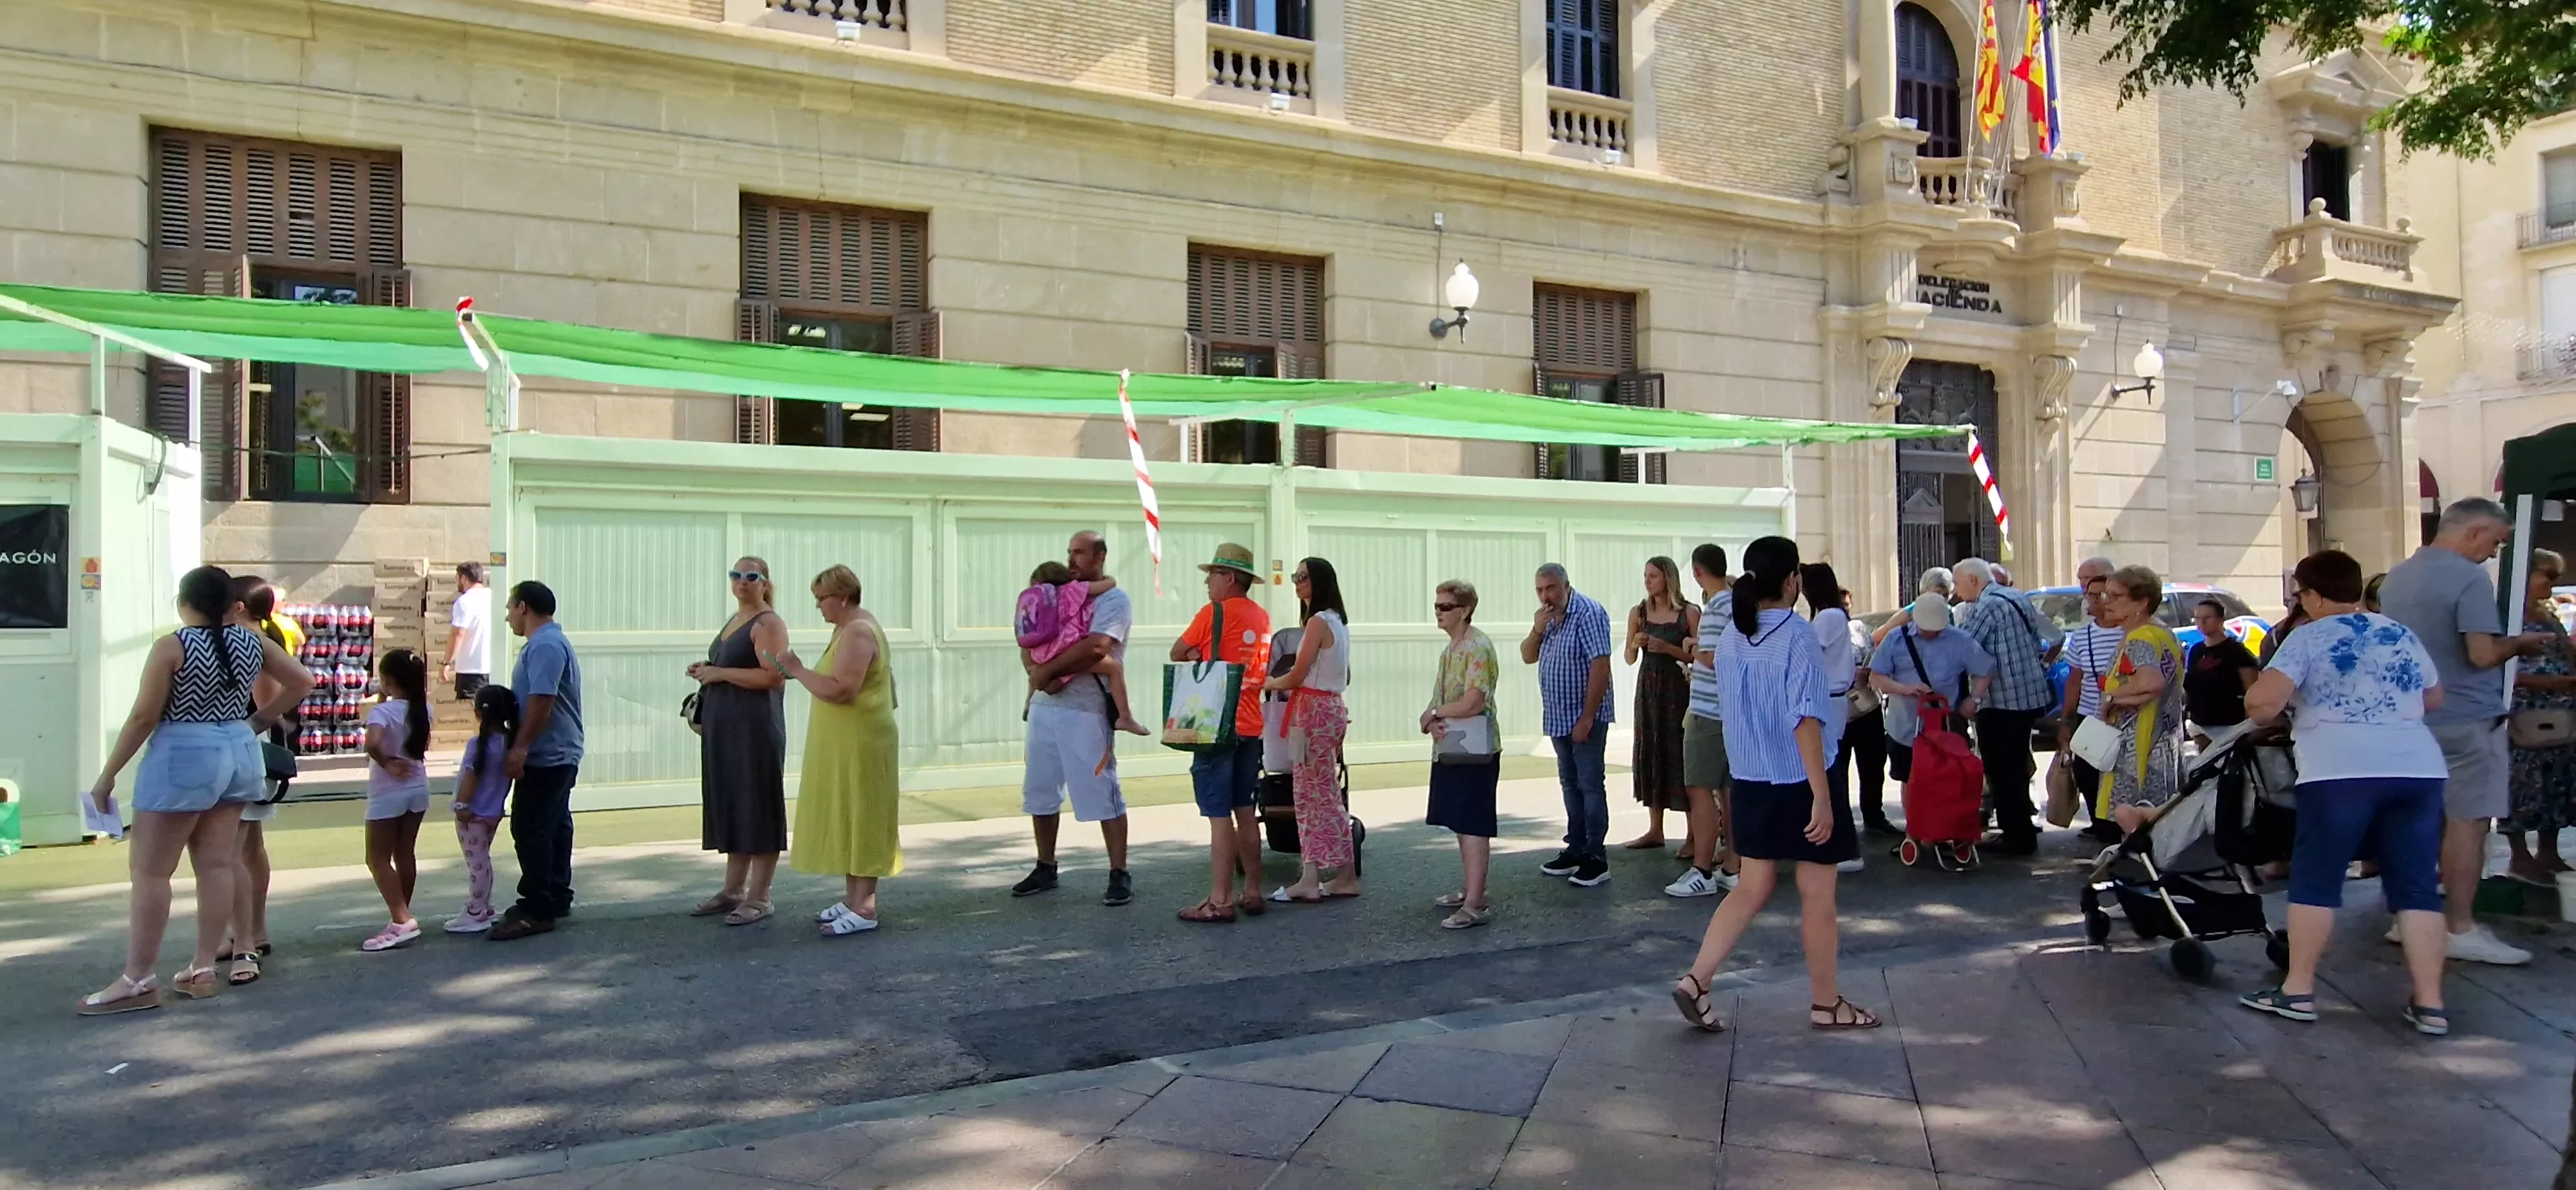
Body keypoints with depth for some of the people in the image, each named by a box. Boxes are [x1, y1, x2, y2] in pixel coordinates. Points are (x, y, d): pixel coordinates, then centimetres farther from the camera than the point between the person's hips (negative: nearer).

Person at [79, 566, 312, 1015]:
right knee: (217, 865, 9)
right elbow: (302, 682, 10)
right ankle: (203, 969, 14)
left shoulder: (171, 647, -12)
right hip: (238, 755, 6)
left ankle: (137, 981, 3)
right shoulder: (253, 643, 4)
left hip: (183, 758, -6)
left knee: (149, 870, 1)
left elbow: (143, 717, -12)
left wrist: (107, 775, -5)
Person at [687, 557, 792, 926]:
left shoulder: (768, 623, -10)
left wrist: (720, 673, -17)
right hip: (725, 728, 9)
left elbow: (772, 676, -21)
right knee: (731, 805, 13)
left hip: (755, 727, -9)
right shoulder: (734, 620, 18)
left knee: (757, 807, -3)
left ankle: (759, 898, 3)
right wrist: (707, 672, 10)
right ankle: (733, 890, 22)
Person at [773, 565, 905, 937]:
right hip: (845, 746, 10)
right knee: (847, 820, 13)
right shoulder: (848, 628, 15)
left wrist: (797, 669, -18)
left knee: (860, 820, -7)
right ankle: (853, 898, 21)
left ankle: (864, 908, -3)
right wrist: (798, 672, 8)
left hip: (861, 746, -10)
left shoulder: (858, 633, -18)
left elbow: (840, 690, -26)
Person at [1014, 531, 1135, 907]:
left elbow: (1095, 648, -21)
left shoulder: (1114, 600, -5)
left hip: (1086, 713, -7)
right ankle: (1045, 868, 26)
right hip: (1043, 707, 8)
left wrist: (1047, 670, -15)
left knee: (1102, 795, -4)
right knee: (1040, 791, 13)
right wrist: (1036, 671, -9)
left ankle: (1119, 875, 3)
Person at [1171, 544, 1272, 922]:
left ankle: (1219, 901, -4)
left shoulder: (1214, 612, -10)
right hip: (1252, 727, 7)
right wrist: (1206, 657, 4)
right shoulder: (1263, 618, 11)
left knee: (1219, 815, -5)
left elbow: (1177, 653, -2)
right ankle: (1252, 892, 19)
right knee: (1246, 813, 13)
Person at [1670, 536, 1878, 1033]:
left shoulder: (1730, 635, 3)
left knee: (1753, 887, 14)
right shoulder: (1798, 636, -17)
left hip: (1749, 783, 6)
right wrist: (1821, 796, -20)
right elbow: (1805, 720, -21)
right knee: (1817, 897, 9)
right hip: (1798, 785, -6)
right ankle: (1825, 1003, 22)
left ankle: (1696, 979, 4)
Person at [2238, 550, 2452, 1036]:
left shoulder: (2310, 637, 0)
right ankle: (2430, 1004, 9)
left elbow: (2261, 701, -11)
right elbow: (2434, 698, 31)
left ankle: (2298, 990, 9)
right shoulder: (2403, 635, 18)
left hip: (2342, 771, -5)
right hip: (2418, 769, 5)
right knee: (2417, 887, 9)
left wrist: (2262, 714, 10)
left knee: (2315, 880, 4)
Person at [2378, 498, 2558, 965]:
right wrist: (2522, 642, -2)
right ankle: (2460, 930, 0)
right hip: (2466, 720, -8)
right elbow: (2482, 654, -21)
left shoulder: (2396, 577, 11)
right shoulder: (2469, 579, -15)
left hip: (2415, 718, 8)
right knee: (2467, 822, -3)